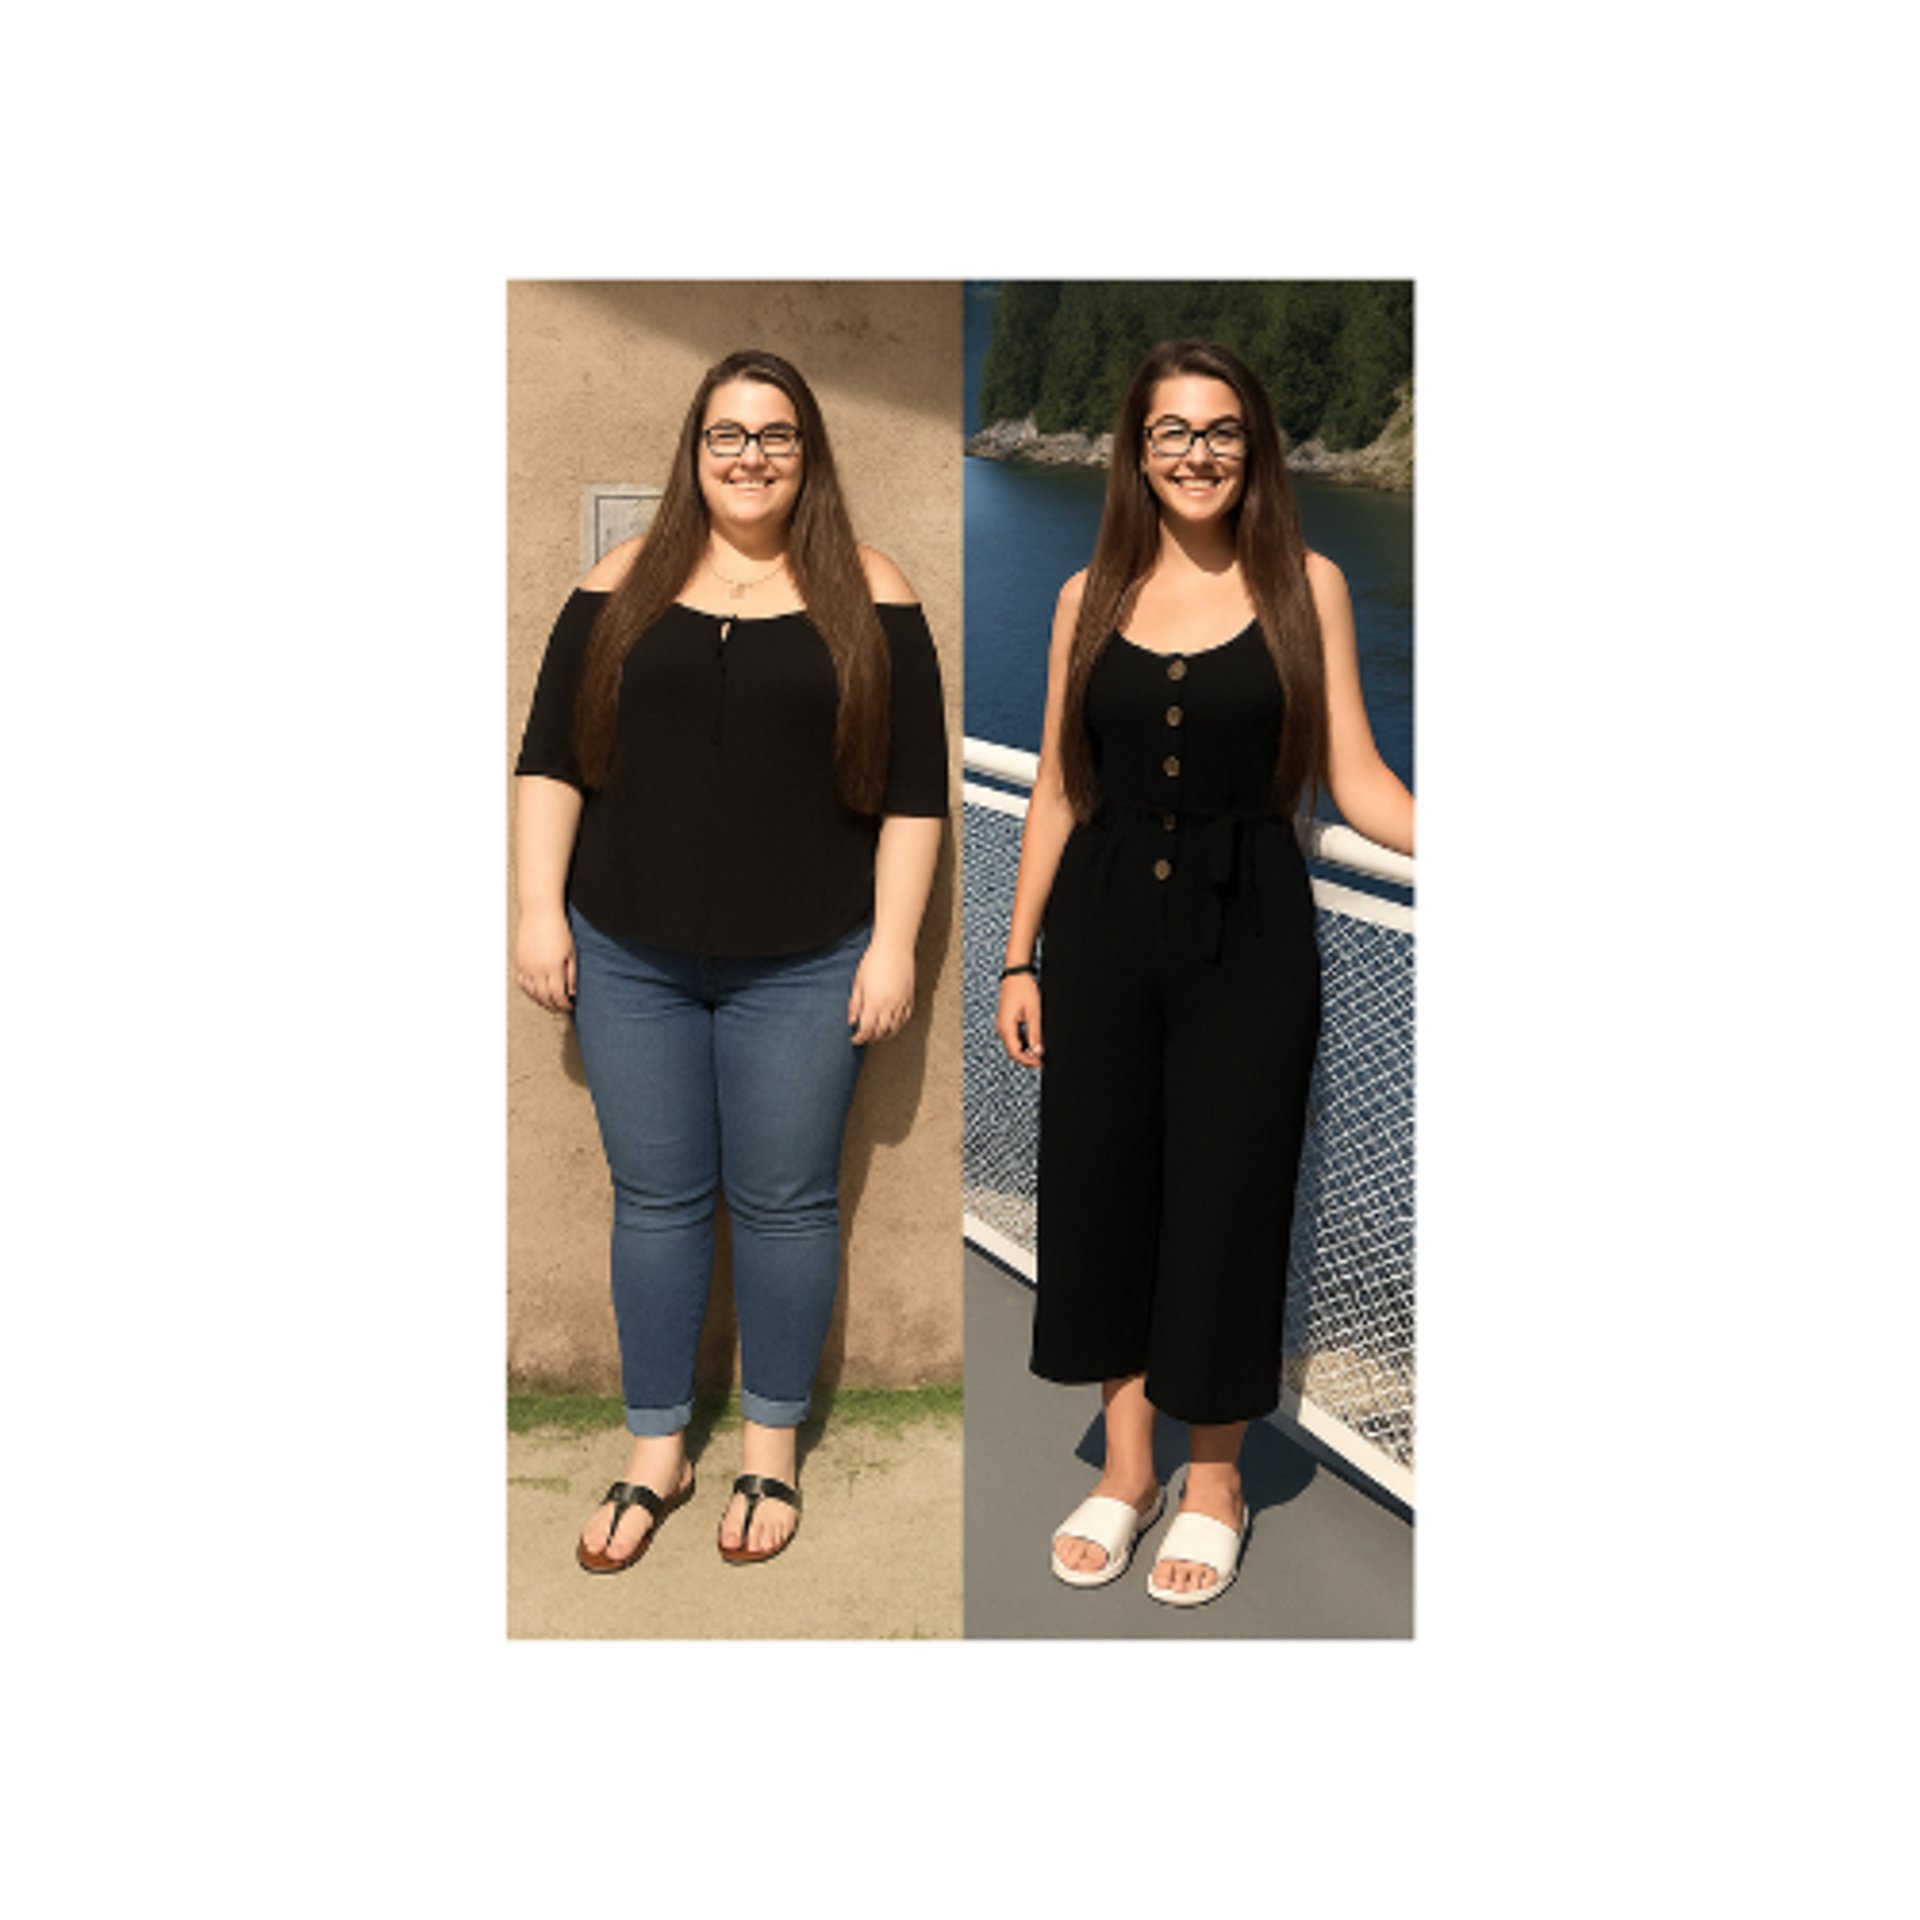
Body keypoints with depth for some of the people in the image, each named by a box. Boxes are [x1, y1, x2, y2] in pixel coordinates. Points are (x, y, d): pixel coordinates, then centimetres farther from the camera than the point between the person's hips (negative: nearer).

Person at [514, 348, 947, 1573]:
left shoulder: (867, 595, -1)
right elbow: (551, 755, 6)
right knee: (655, 1199, 10)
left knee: (785, 1203, 7)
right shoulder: (625, 586, 5)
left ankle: (773, 1453, 26)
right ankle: (658, 1455, 25)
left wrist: (893, 944, -7)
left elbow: (914, 784, -2)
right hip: (631, 959, 2)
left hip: (802, 968, -2)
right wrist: (541, 908, -1)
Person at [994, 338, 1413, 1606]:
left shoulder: (1306, 585, 0)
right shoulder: (1092, 596, 6)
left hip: (1248, 929, -2)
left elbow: (1354, 778, -3)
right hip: (1103, 924, 3)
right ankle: (1127, 1465, 28)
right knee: (1099, 1184, 9)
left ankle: (1215, 1478, 25)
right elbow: (1057, 789, 9)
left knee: (1227, 1194, 5)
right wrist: (1019, 956, 6)